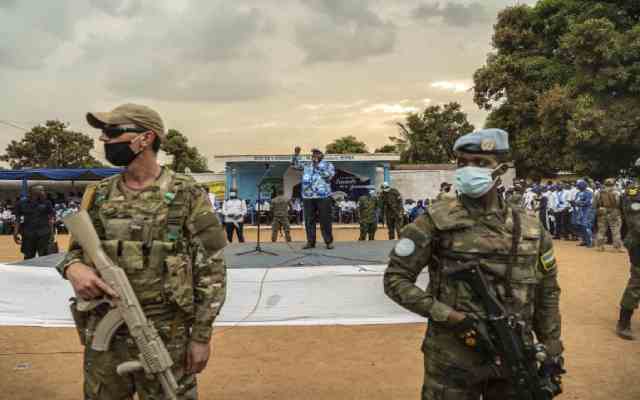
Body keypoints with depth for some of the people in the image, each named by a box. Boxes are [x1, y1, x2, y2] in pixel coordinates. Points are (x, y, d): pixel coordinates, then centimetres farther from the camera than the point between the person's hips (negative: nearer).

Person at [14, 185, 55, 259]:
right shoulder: (22, 204, 6)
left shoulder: (46, 203, 4)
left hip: (43, 234, -1)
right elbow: (18, 219, 9)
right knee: (28, 257, 9)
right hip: (28, 234, 1)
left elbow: (51, 219, 3)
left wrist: (51, 233, -5)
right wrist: (15, 233, 1)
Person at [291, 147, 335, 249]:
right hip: (308, 197, 4)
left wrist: (318, 166, -7)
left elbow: (329, 176, -8)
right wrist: (296, 154, 5)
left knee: (325, 220, -2)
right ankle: (310, 241, 9)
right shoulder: (306, 165, 17)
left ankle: (329, 241, 4)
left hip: (323, 196, -3)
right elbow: (294, 164, 20)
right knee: (309, 220, 3)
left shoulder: (328, 165, 8)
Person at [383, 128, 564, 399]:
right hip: (452, 363, -3)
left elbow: (547, 295, 12)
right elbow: (395, 278, -8)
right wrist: (446, 315, -17)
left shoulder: (530, 228, 3)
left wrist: (552, 352, 10)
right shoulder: (436, 221, -9)